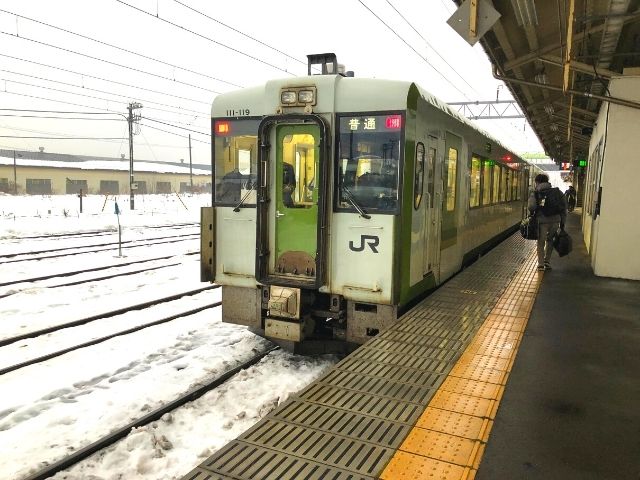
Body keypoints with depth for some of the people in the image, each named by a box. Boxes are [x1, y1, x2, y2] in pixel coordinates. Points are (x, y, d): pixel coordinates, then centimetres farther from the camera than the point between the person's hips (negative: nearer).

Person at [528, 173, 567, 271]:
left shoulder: (535, 193, 0)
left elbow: (531, 207, -16)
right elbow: (564, 205, 8)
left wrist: (532, 214, 6)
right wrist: (562, 221, 12)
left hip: (542, 220, -3)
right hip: (555, 220, 3)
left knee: (541, 242, 10)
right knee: (550, 240, 22)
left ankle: (541, 264, 11)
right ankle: (547, 261, 21)